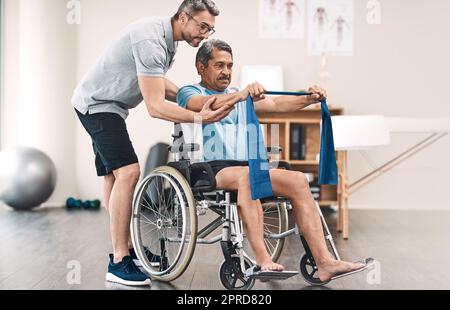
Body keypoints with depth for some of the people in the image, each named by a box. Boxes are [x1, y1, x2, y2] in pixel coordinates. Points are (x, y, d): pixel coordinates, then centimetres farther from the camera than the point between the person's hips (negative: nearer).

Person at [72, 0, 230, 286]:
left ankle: (127, 248, 23)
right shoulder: (151, 40, -27)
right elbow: (155, 106, -30)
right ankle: (119, 263, -18)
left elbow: (158, 83, 15)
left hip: (108, 106, 11)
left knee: (114, 177, 13)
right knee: (128, 172, -21)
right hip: (98, 104, -11)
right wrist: (198, 118, -39)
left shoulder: (168, 40, 4)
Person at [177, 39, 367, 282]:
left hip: (245, 169, 6)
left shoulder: (238, 96, 28)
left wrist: (308, 99, -6)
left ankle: (324, 262, -21)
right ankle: (263, 261, -43)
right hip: (209, 169, -6)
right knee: (246, 174, -37)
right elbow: (206, 105, -16)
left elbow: (276, 105, 13)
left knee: (298, 180, -16)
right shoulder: (189, 93, 9)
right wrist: (240, 96, -34)